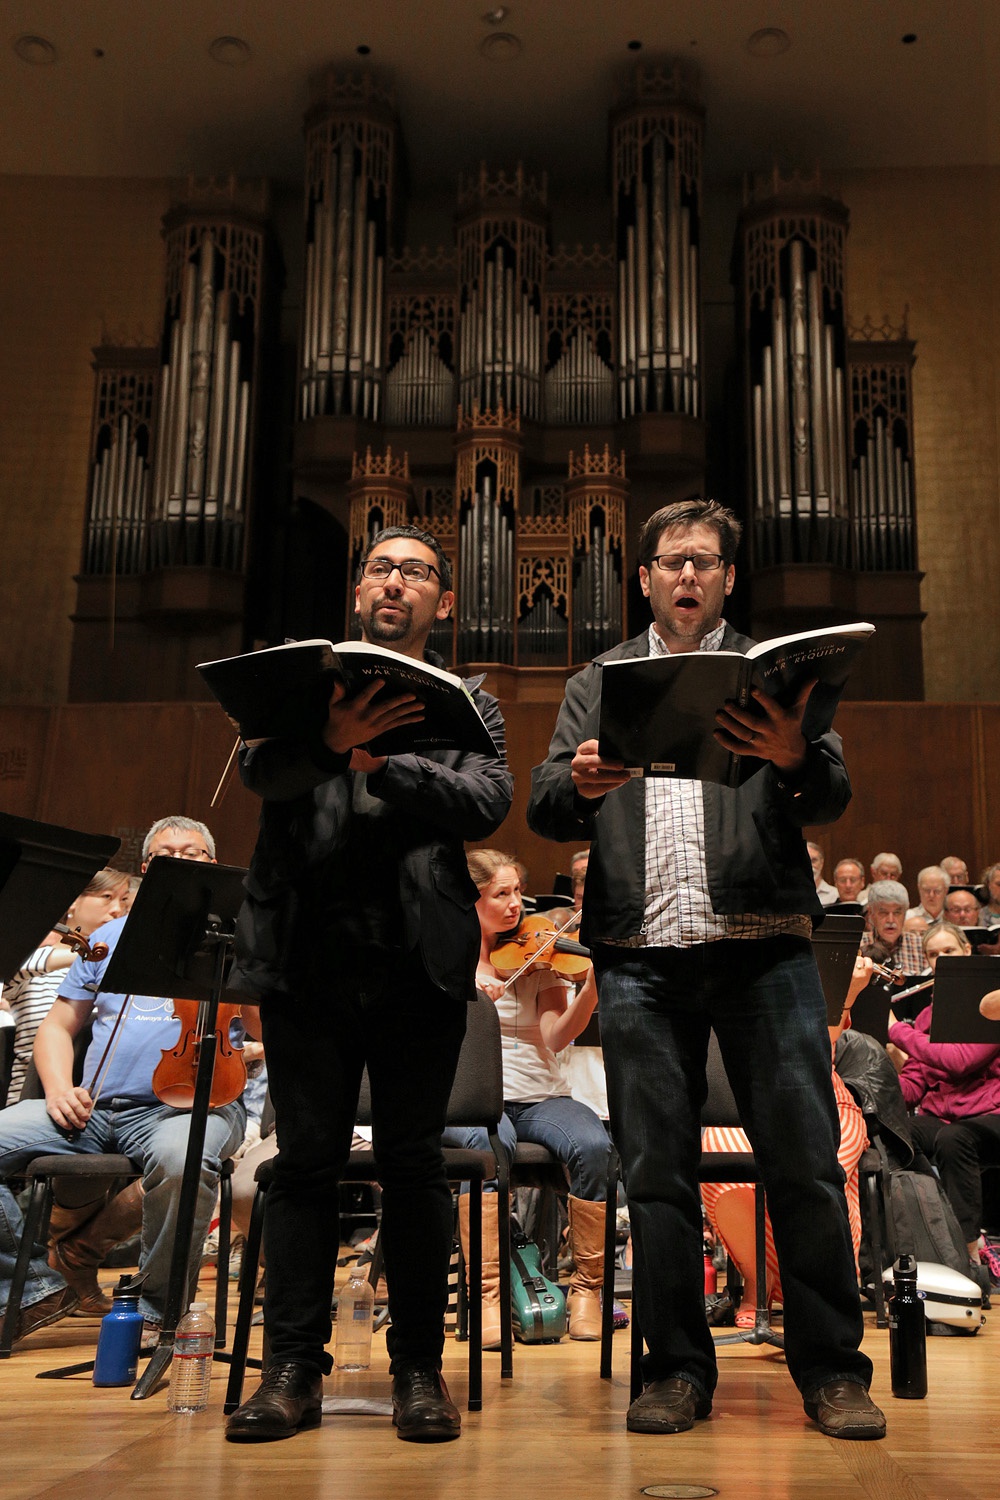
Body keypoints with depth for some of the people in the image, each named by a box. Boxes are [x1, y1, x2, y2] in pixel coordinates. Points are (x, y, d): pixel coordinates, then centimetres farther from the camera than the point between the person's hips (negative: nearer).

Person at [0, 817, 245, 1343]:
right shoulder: (111, 936, 21)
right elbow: (57, 1027, 21)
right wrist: (60, 1090, 1)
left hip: (187, 1103, -4)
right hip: (93, 1108, 4)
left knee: (181, 1158, -38)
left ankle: (159, 1306, -12)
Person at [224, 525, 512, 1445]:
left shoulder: (468, 705, 14)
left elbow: (489, 803, -3)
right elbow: (259, 767, -6)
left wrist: (382, 762, -15)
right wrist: (331, 742, -27)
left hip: (419, 958, 0)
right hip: (309, 955, 1)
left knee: (413, 1161, 5)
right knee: (305, 1160, 5)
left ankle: (419, 1368, 16)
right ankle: (294, 1368, 14)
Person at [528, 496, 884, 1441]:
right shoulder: (596, 684, 17)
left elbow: (832, 799, 2)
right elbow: (545, 809, 6)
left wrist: (793, 760, -21)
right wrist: (580, 785, -18)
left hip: (762, 942, -1)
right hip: (640, 952, 1)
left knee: (804, 1161, 0)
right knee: (655, 1169, 4)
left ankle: (832, 1370, 14)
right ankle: (677, 1370, 17)